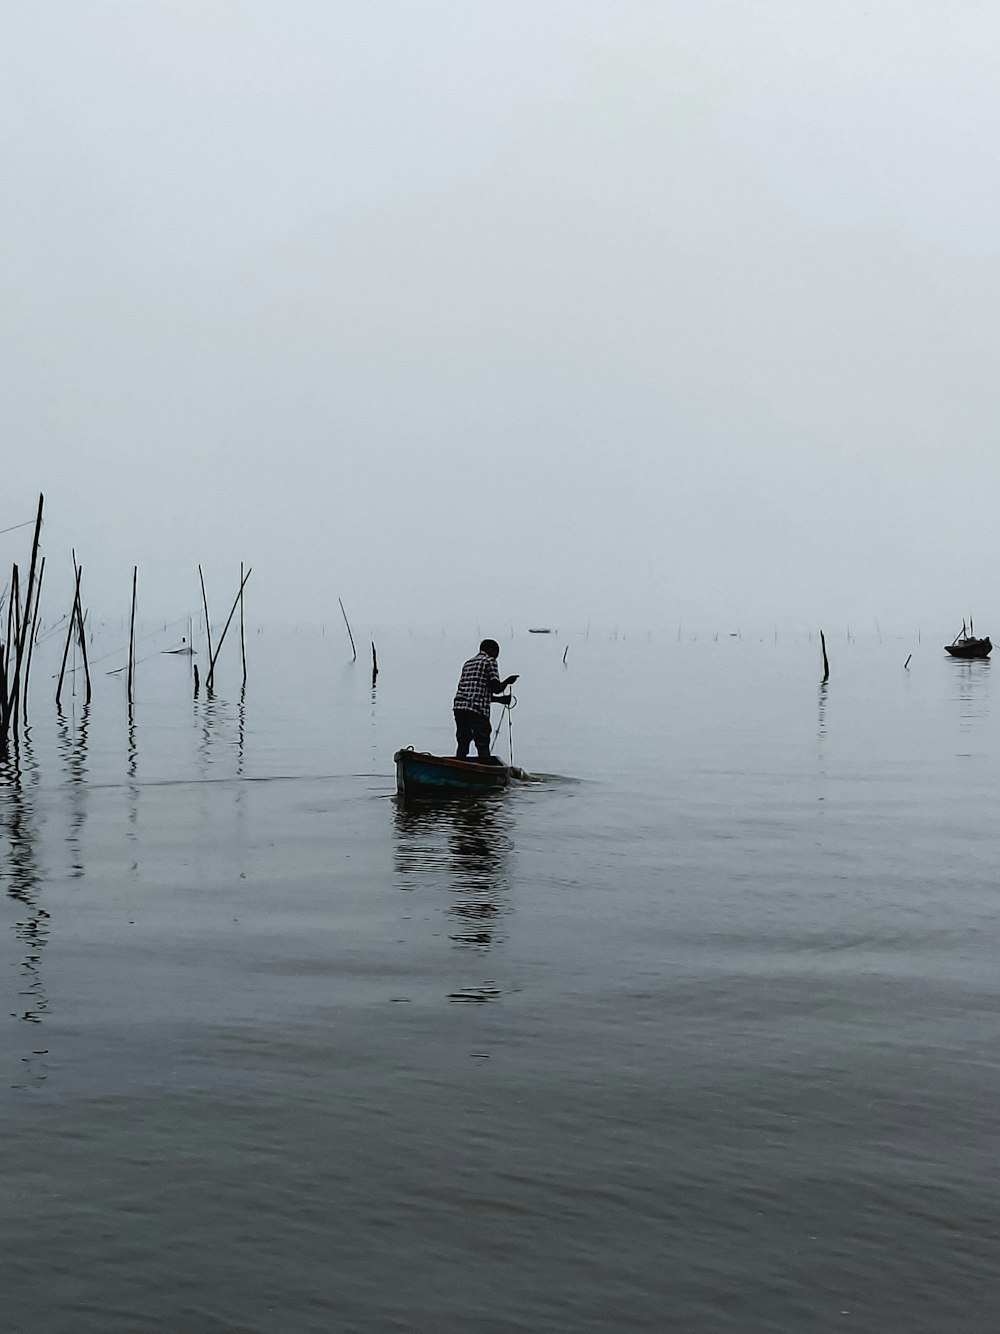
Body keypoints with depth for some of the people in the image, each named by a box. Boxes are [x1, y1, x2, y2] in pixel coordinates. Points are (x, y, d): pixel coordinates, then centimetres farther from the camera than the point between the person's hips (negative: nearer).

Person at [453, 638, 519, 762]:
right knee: (483, 747, -4)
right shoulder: (489, 661, 3)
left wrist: (499, 699, 29)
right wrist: (507, 681, 15)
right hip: (478, 710, -7)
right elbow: (496, 688, -5)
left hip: (459, 707, 7)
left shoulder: (469, 663, 26)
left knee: (463, 744, 12)